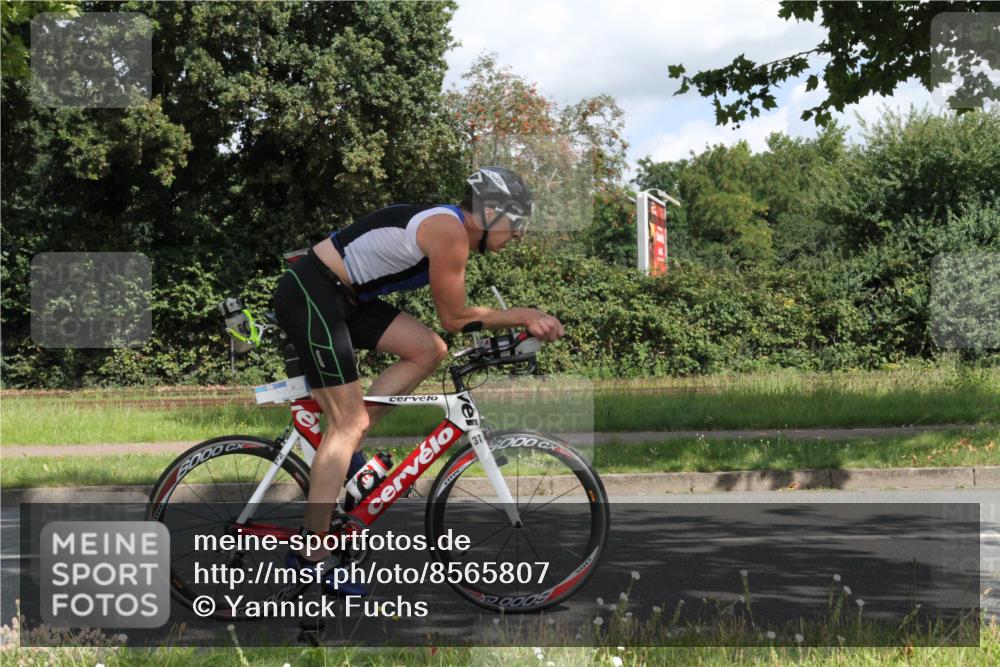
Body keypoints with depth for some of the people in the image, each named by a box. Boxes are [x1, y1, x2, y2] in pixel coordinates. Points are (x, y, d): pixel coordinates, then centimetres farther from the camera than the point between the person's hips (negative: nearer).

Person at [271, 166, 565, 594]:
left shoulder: (447, 226, 14)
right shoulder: (450, 234, -16)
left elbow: (452, 313, 20)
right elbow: (456, 319, -10)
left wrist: (523, 322, 16)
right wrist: (525, 316, -1)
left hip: (342, 297, 10)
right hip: (309, 295, -10)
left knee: (429, 351, 5)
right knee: (348, 421, -9)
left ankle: (345, 445, 7)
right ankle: (310, 552, -9)